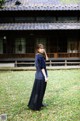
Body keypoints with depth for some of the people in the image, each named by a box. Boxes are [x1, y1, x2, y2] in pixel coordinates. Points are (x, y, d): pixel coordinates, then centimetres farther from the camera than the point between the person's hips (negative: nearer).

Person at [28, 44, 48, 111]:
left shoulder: (38, 56, 10)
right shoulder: (39, 56, -18)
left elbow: (46, 58, 25)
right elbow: (42, 68, -20)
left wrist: (45, 52, 11)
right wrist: (45, 76, -18)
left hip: (39, 76, 10)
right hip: (41, 76, -10)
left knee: (41, 90, 19)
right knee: (38, 91, -1)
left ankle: (39, 103, 31)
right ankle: (35, 106, 7)